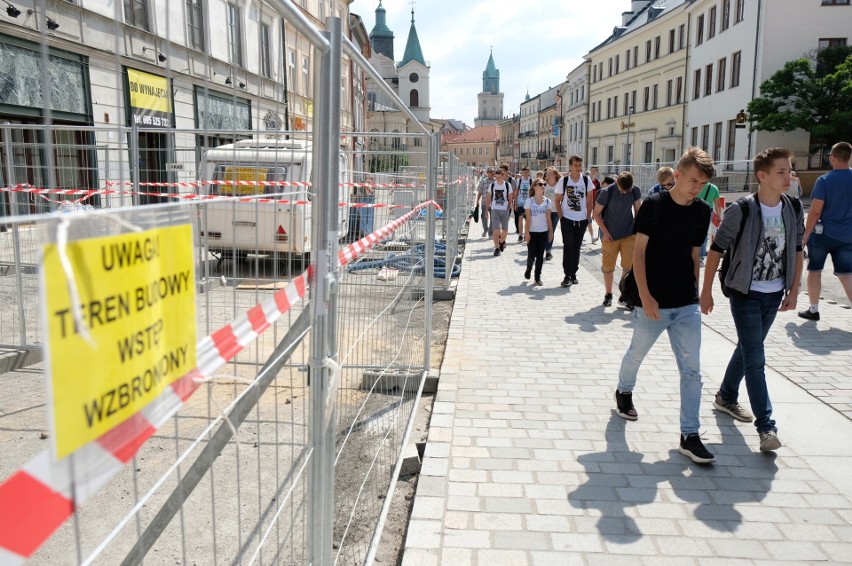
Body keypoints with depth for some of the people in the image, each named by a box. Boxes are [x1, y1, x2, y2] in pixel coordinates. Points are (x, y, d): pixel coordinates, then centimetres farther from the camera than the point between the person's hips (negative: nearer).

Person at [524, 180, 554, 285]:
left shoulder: (547, 201, 3)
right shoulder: (530, 201, -5)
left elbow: (548, 218, 6)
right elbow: (528, 218, -7)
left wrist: (551, 232, 4)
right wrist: (527, 232, -12)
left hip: (543, 232, 2)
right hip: (532, 232, -2)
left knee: (540, 255, 4)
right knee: (532, 255, -3)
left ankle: (538, 277, 12)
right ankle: (528, 268, 28)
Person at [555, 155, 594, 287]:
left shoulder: (587, 180, -1)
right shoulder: (563, 180, -5)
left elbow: (590, 201, 5)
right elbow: (558, 200, 2)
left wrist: (588, 217, 2)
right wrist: (561, 217, -5)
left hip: (581, 220, 2)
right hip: (567, 220, -2)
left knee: (576, 247, 10)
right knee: (569, 246, -6)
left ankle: (573, 274, 20)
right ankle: (567, 275, -2)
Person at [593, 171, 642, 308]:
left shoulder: (635, 191, -5)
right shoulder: (607, 192, -14)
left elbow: (638, 210, 8)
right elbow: (597, 213, -5)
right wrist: (605, 232, -10)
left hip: (629, 235, 2)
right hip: (610, 236, -2)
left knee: (629, 265, -2)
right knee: (608, 267, 4)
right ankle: (608, 295, 18)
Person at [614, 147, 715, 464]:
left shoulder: (702, 211, 4)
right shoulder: (654, 205, -10)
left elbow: (694, 255, 13)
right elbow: (638, 252, -12)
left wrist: (695, 292, 13)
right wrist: (645, 297, -18)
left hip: (687, 305, 4)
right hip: (654, 303, -4)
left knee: (692, 369, 0)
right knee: (637, 353, 16)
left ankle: (689, 436, 7)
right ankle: (624, 391, 46)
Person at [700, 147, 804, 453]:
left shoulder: (793, 208, 0)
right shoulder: (742, 210, -16)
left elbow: (797, 250, 10)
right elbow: (716, 250, -11)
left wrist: (794, 290, 8)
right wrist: (706, 291, -9)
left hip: (774, 295, 6)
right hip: (746, 293, -6)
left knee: (747, 349, 19)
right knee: (755, 359, -6)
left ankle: (726, 397, 38)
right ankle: (766, 426, -2)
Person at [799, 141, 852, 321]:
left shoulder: (824, 180, -11)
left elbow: (815, 211, -14)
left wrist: (806, 234, -6)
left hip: (823, 233, -3)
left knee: (814, 271, 12)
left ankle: (813, 310, 18)